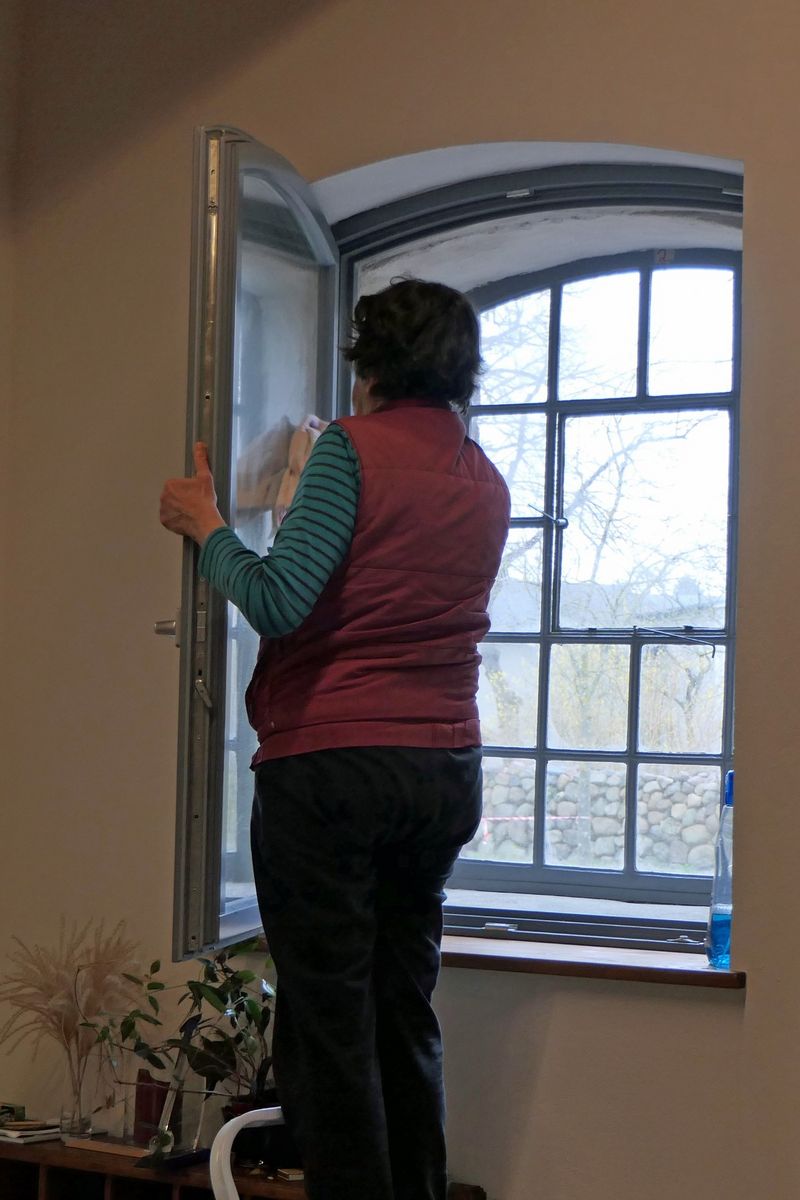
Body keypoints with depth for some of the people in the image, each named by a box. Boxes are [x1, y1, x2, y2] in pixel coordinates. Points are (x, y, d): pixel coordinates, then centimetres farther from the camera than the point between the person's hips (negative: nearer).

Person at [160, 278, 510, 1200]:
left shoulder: (354, 446, -8)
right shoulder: (486, 482, 11)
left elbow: (280, 601, -19)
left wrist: (206, 526, -1)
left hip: (329, 762, -7)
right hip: (445, 770, 7)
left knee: (328, 1027, -1)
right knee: (406, 1019, 16)